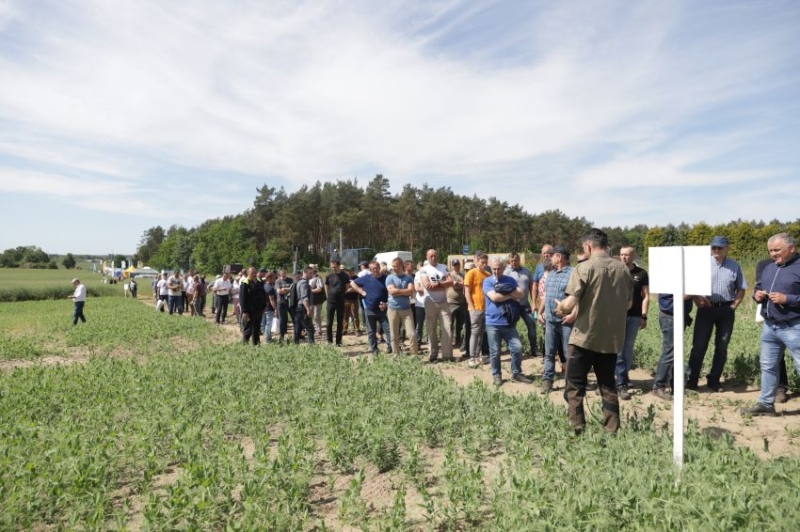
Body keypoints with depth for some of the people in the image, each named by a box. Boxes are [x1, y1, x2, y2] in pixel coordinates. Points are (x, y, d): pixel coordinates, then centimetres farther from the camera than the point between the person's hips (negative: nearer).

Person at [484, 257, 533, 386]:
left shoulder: (510, 280, 9)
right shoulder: (487, 281, -2)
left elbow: (521, 295, -2)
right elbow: (494, 297, -17)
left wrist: (507, 291, -13)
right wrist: (511, 295, -7)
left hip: (509, 322, 3)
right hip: (493, 323, -3)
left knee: (517, 347, 2)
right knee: (495, 351, 5)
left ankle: (516, 373, 16)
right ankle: (496, 375, 20)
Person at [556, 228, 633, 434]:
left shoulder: (584, 268, -13)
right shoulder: (622, 269, 2)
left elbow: (570, 303, -19)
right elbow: (628, 303, 12)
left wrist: (560, 307, 2)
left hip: (585, 337, -5)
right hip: (612, 338, 5)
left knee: (575, 386, 6)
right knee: (608, 385, 17)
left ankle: (577, 429, 5)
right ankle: (612, 429, 19)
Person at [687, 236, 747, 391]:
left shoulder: (734, 266, 4)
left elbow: (741, 289, 9)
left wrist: (733, 306, 0)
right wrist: (698, 301, -12)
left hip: (726, 310, 2)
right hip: (706, 308, -2)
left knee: (722, 347, 7)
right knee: (699, 345, -2)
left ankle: (714, 381, 17)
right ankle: (691, 380, 2)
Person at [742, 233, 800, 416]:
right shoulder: (769, 268, 13)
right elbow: (758, 288, 23)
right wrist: (757, 295, 2)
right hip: (769, 326, 8)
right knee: (768, 366, 15)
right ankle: (766, 404, 27)